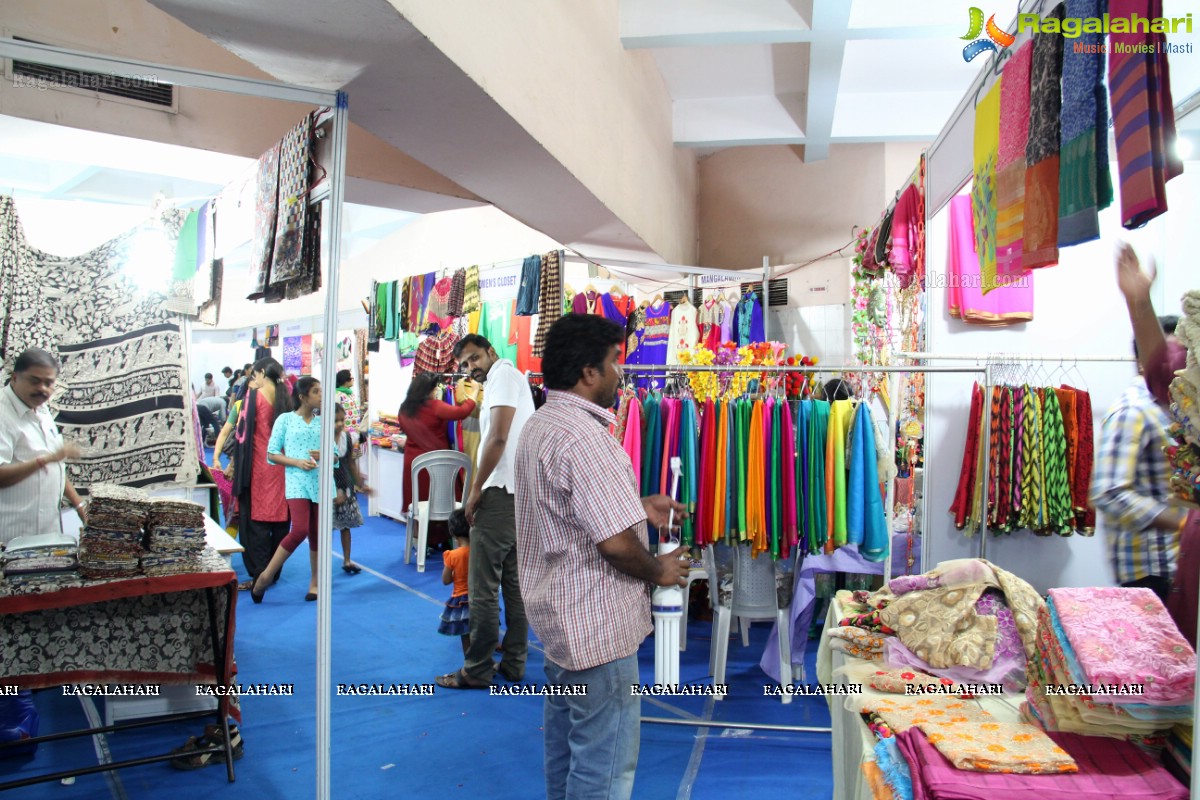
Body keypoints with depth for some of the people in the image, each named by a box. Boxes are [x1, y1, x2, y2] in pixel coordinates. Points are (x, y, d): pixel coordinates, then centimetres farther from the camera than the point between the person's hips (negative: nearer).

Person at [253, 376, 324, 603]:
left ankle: (314, 582, 21)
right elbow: (271, 454, 0)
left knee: (317, 533, 7)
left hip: (320, 481, 4)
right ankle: (266, 576, -2)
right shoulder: (285, 420, 2)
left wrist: (324, 455, -8)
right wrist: (297, 462, -13)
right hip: (297, 482, -4)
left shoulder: (322, 422, 12)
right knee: (300, 529, -18)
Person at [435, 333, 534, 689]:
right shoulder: (514, 379, 22)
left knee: (483, 586, -3)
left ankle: (477, 670, 5)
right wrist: (481, 487, 15)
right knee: (514, 583, 13)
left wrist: (476, 489, -11)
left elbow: (498, 437, -17)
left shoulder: (503, 373, -7)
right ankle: (513, 662, 21)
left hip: (502, 493, -10)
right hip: (520, 494, 10)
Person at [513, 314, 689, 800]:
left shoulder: (539, 425, 8)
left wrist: (640, 505, 11)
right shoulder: (583, 435, -25)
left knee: (564, 738, 25)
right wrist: (660, 571, -9)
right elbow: (615, 542, -28)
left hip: (557, 614, 10)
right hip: (596, 626, -10)